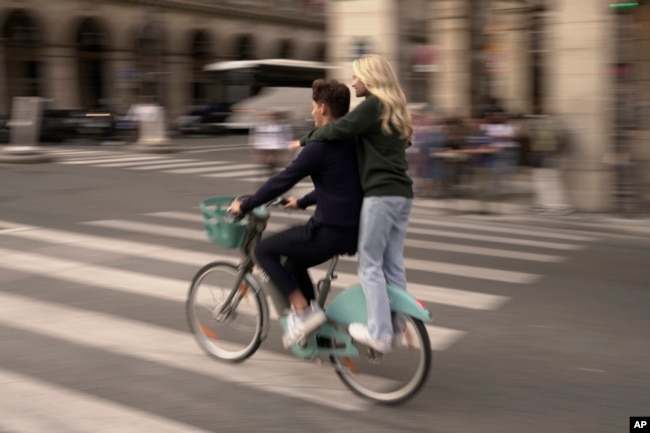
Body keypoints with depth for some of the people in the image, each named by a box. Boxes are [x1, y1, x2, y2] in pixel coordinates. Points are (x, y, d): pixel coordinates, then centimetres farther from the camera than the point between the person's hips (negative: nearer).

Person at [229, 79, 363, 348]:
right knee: (294, 263, 27)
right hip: (352, 230, 9)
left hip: (330, 231, -9)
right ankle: (311, 322, 28)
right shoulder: (350, 142, 12)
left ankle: (303, 311, 1)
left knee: (264, 251, 4)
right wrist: (301, 202, 35)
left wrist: (244, 206, -1)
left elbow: (282, 181, -12)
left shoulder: (321, 146, -16)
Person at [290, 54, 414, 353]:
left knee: (370, 265, -3)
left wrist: (305, 140, 0)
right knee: (393, 265, 11)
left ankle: (379, 333, -2)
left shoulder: (372, 105, -8)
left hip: (381, 194, -9)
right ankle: (397, 326, 14)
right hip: (402, 194, 9)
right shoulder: (393, 109, 19)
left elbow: (339, 129, -17)